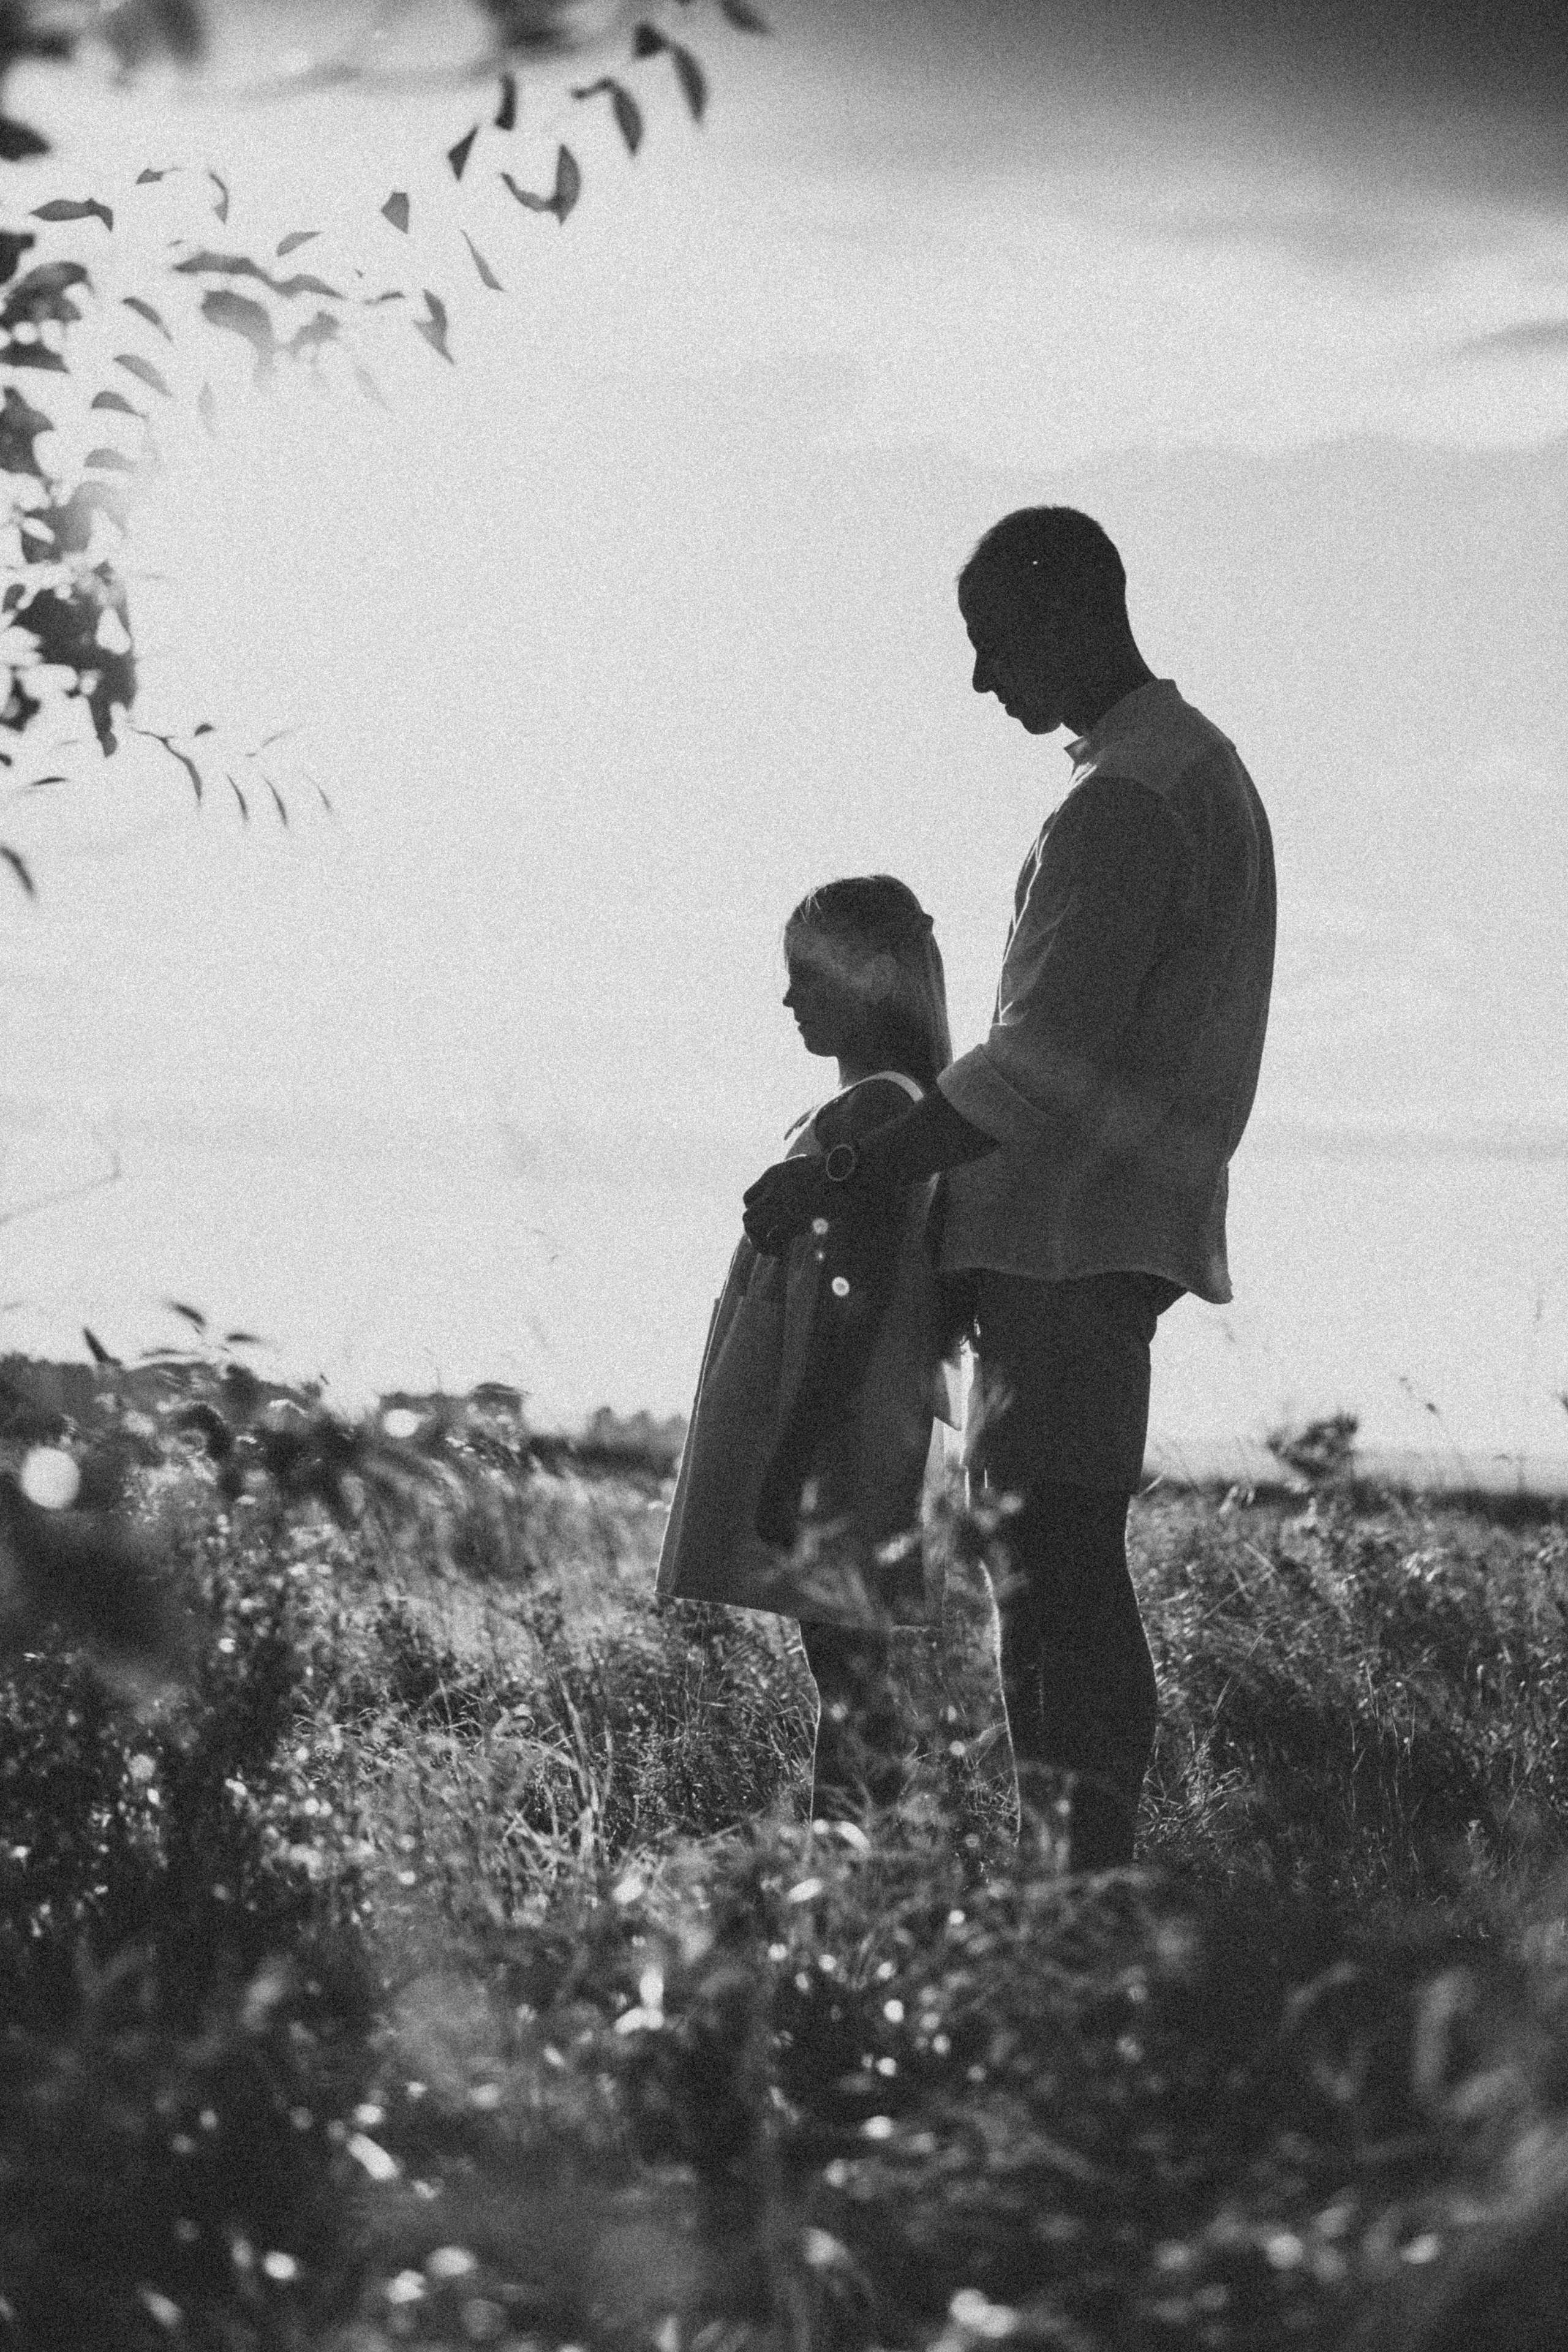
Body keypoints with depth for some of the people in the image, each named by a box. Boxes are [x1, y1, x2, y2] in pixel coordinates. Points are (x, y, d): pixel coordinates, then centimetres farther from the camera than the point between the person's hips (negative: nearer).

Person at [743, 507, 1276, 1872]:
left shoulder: (1126, 805, -13)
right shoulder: (1196, 770, 20)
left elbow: (1051, 1059, -21)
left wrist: (841, 1183, -17)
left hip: (1071, 1241, -10)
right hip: (1101, 1238, 10)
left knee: (1062, 1566, -12)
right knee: (1050, 1573, 9)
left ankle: (1087, 1872, -14)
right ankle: (1072, 1873, 8)